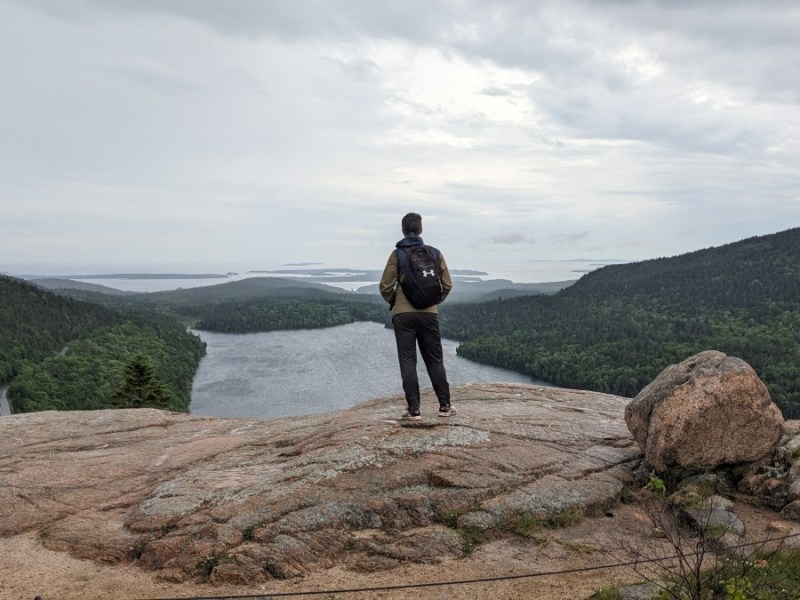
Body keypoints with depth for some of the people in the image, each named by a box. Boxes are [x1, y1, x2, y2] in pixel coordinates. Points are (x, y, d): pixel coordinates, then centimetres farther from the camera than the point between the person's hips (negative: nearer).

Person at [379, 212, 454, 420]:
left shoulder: (397, 255, -2)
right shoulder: (435, 253, 4)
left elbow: (385, 286, -5)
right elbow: (447, 284, 7)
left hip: (403, 315, -2)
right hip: (429, 313, 2)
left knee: (408, 361, 3)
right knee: (435, 360, 12)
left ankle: (413, 410, 1)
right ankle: (445, 405, 17)